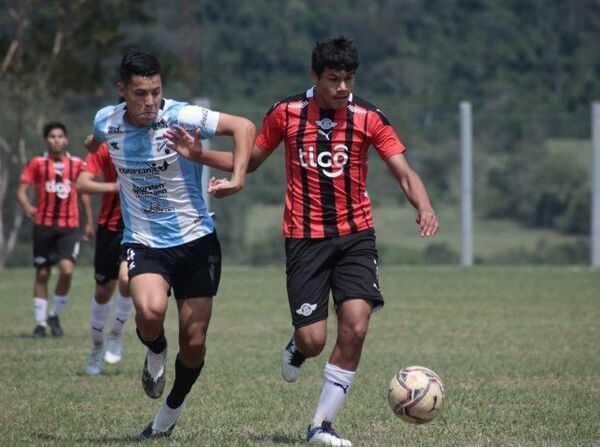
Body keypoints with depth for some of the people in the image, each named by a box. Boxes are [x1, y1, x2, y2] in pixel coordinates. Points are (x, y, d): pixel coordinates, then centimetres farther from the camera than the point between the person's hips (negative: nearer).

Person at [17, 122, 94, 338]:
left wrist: (89, 223, 16)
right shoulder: (37, 163, 2)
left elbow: (84, 192, 16)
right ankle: (41, 322, 15)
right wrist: (27, 206, -22)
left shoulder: (76, 164, 6)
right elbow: (22, 190, -2)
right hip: (43, 225, 0)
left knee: (67, 269, -17)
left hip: (69, 225, 0)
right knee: (42, 274, 5)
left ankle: (55, 315, 2)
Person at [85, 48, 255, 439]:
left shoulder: (181, 117, -16)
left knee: (194, 342, 2)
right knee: (150, 311, -30)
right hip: (143, 242, 1)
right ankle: (155, 354, 6)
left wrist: (238, 177, -27)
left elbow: (243, 127, -17)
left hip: (195, 239, -1)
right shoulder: (106, 123, -4)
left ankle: (172, 410, 30)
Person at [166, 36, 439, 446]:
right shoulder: (286, 113, -1)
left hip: (355, 235, 0)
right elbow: (250, 161, 12)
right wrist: (200, 155, -2)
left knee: (355, 328, -16)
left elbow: (404, 172, -11)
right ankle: (297, 347, 33)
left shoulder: (369, 118, -4)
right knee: (313, 341, -8)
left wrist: (424, 206, -31)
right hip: (305, 238, 0)